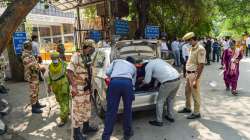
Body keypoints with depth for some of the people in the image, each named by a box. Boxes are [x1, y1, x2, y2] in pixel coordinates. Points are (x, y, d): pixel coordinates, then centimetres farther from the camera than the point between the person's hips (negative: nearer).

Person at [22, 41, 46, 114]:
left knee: (36, 90, 17)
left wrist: (40, 67, 4)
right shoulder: (25, 55, -17)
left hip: (35, 75, 10)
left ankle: (37, 104, 29)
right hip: (31, 76, -10)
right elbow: (31, 65, -27)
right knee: (33, 92, -5)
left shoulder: (29, 54, 16)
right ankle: (34, 108, 3)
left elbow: (34, 63, 19)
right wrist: (40, 68, -20)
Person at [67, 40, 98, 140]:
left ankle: (86, 127, 37)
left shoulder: (86, 57, 11)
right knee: (77, 110, 1)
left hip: (86, 88, 9)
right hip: (78, 89, -9)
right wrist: (73, 86, -24)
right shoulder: (76, 56, -15)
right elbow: (69, 72, -21)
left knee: (86, 108, 19)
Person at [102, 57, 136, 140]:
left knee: (111, 111, 5)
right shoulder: (133, 67, 34)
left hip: (114, 82, 0)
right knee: (127, 109, 16)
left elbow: (107, 72, 20)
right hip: (127, 82, 0)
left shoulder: (116, 61, 33)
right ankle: (127, 133, 29)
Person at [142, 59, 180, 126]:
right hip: (177, 79, 9)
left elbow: (147, 81, 4)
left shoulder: (148, 66, 2)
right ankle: (170, 117, 39)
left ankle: (159, 121, 17)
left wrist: (143, 81, 27)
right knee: (170, 99, 26)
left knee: (160, 101, 8)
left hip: (168, 82, -8)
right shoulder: (158, 60, 25)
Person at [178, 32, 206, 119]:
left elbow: (201, 66, -23)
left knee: (195, 94, 4)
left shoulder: (200, 49, -19)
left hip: (194, 74, -9)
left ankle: (196, 113, 18)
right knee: (187, 92, 20)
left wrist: (196, 80, -23)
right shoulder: (192, 48, 9)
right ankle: (187, 108, 38)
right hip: (189, 74, 9)